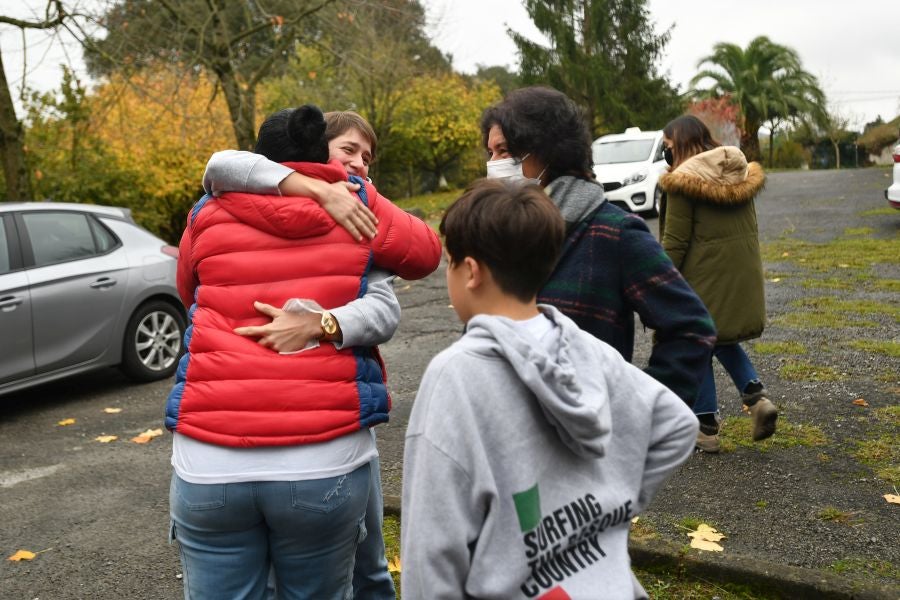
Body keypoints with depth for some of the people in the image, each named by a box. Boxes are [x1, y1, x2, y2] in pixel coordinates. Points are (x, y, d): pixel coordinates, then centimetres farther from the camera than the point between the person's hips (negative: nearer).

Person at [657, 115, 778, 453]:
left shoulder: (683, 181, -14)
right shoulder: (742, 174, 9)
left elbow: (675, 242, -15)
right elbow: (748, 229, 14)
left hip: (703, 279, -7)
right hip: (743, 276, 7)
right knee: (723, 339, 24)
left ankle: (707, 429, 14)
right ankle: (756, 396, 5)